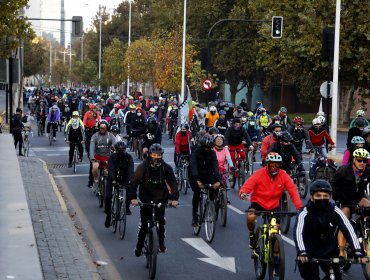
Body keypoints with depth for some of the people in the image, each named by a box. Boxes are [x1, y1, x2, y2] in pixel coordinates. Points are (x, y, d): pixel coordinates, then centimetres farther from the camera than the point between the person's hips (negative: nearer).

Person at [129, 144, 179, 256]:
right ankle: (139, 246, 17)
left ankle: (161, 242, 2)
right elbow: (134, 182, -17)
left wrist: (174, 198, -27)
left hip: (161, 198, 0)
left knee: (161, 220, -16)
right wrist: (133, 198, -31)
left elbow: (172, 183, -12)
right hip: (146, 199, 0)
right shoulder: (143, 167, -12)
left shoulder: (166, 168, -8)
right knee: (144, 224, 0)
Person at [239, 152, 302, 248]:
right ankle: (252, 235, 2)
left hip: (273, 206, 2)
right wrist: (243, 193, -50)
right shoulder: (259, 174, -17)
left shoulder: (283, 175, -12)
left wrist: (299, 207, -29)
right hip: (258, 203, -2)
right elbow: (247, 186, -25)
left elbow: (293, 192, -16)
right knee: (250, 217, -30)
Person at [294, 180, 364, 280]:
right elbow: (298, 233, -32)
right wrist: (301, 252, -50)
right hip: (309, 254, -2)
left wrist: (358, 251, -34)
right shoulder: (305, 213, -18)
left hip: (329, 252, 3)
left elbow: (349, 230, -20)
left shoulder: (335, 211, -11)